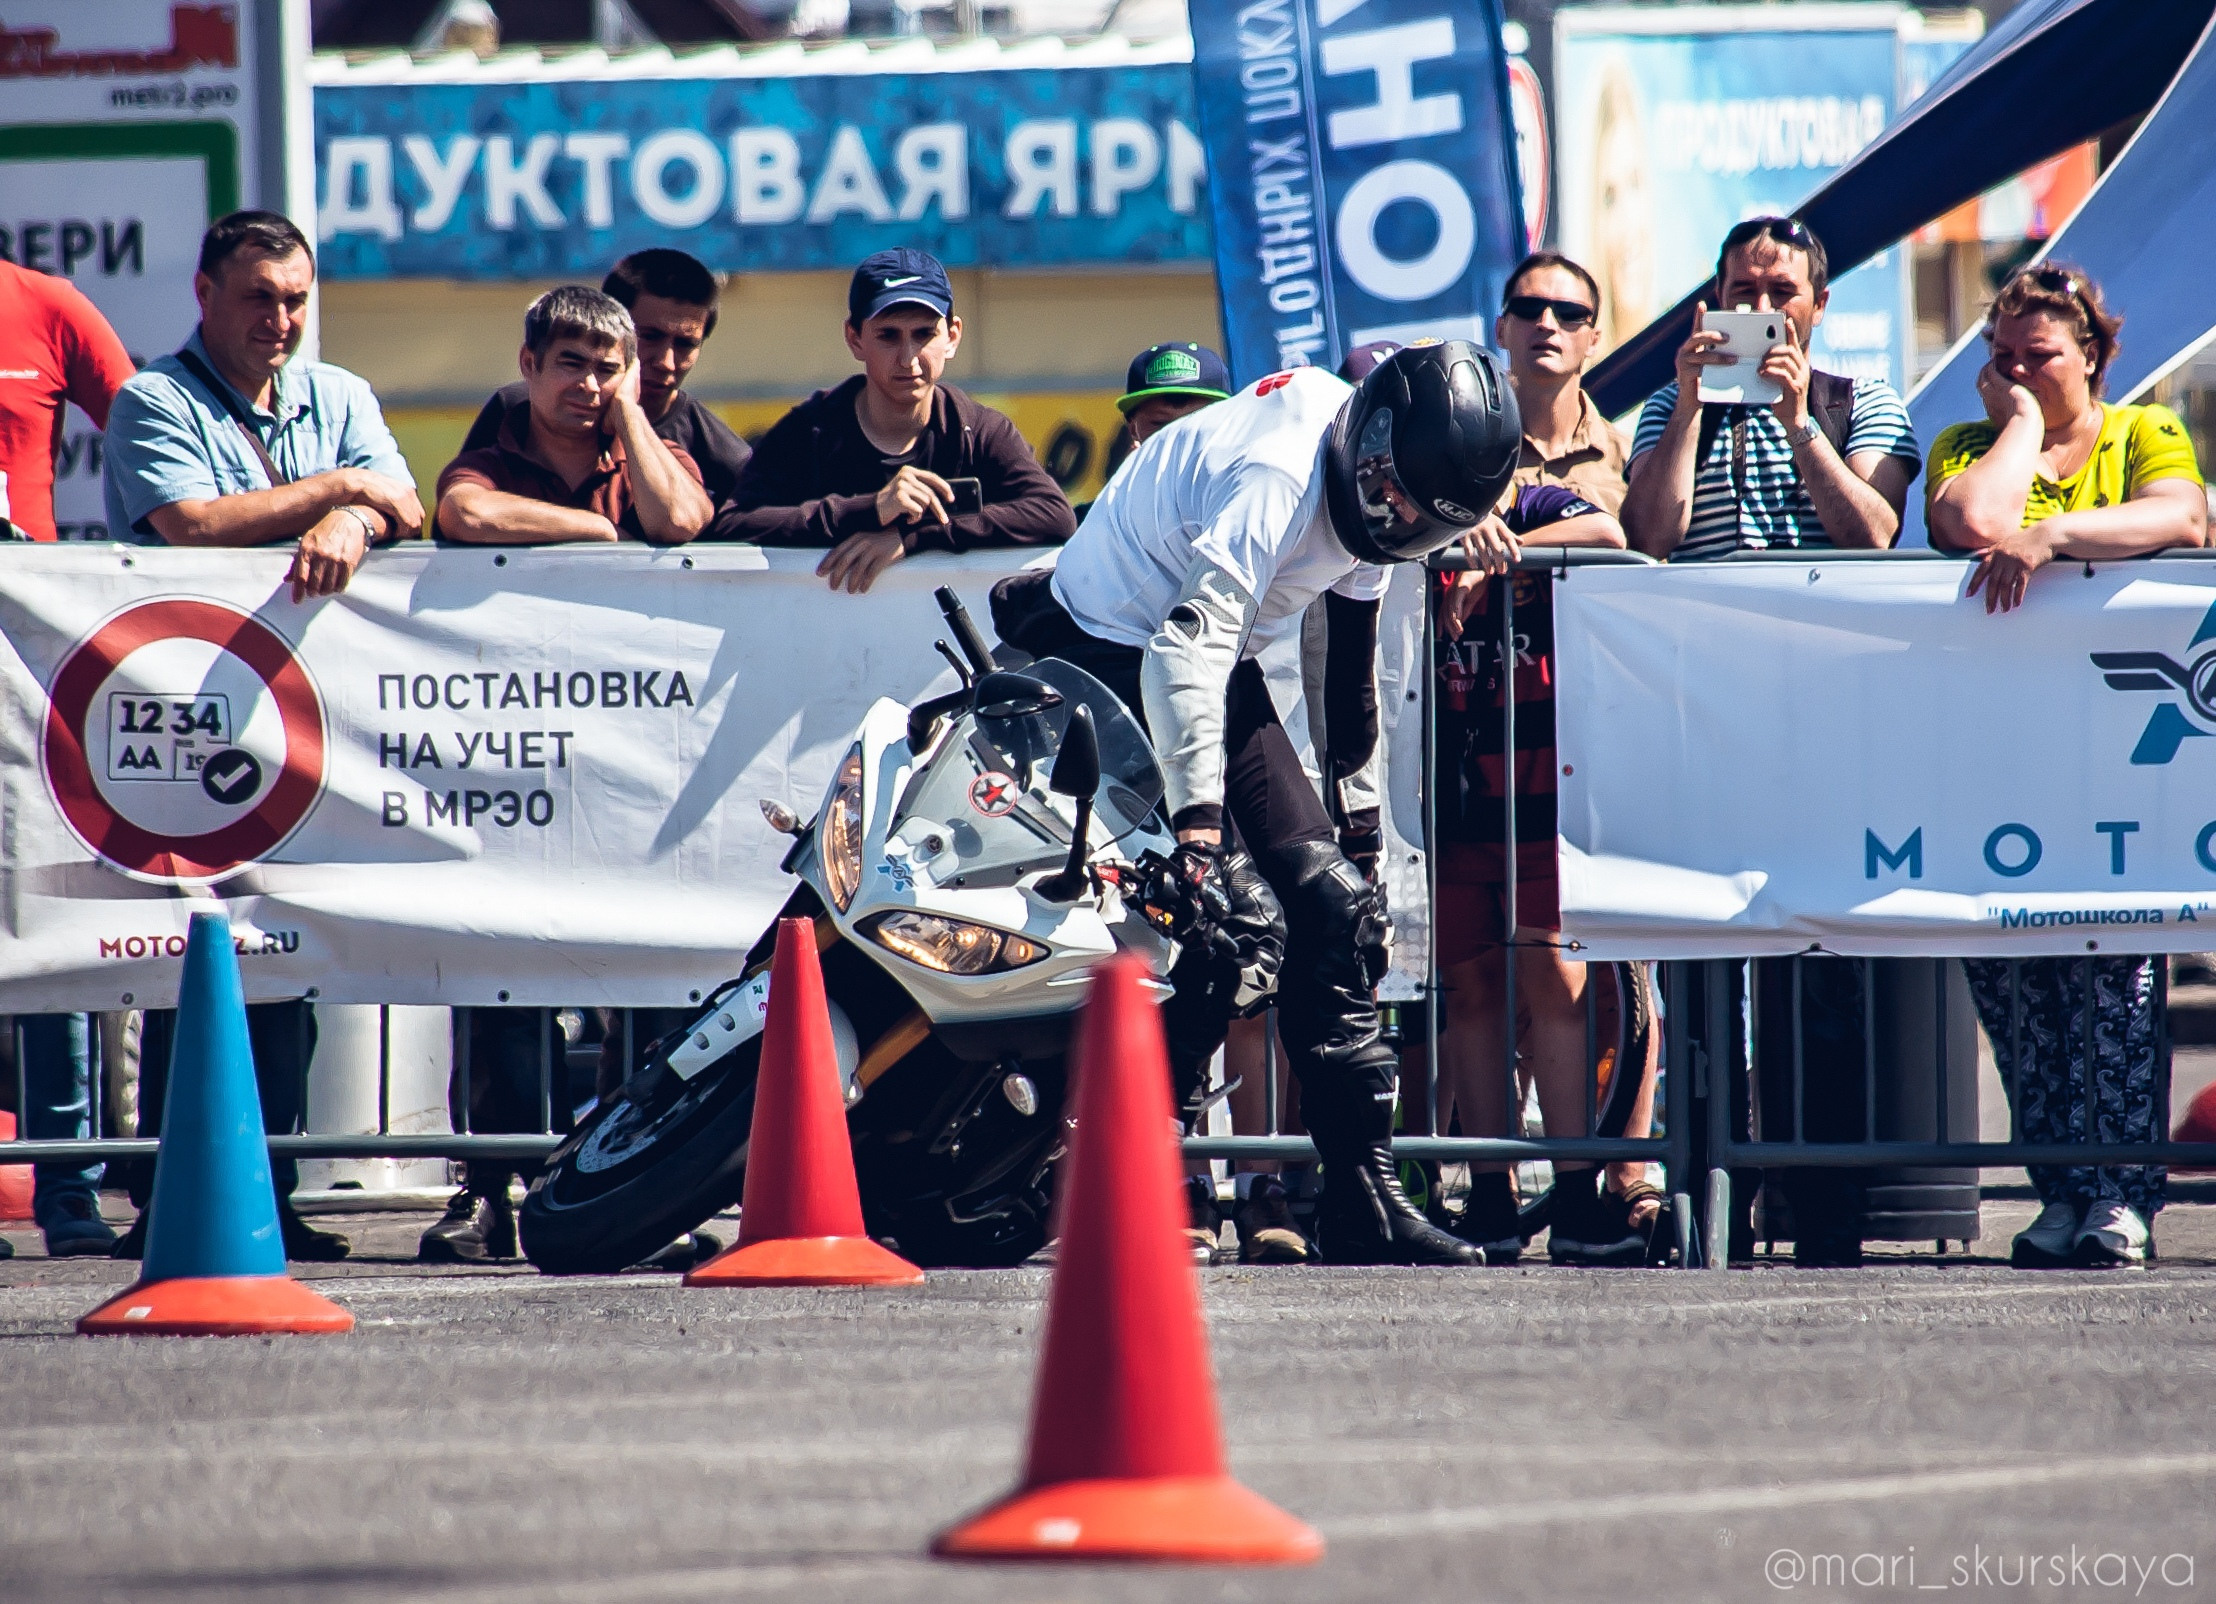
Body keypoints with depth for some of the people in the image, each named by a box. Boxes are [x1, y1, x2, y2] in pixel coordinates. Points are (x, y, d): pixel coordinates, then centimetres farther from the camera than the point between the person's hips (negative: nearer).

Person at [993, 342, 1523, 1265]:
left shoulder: (1367, 493, 2)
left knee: (1333, 902, 1)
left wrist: (1357, 805, 20)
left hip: (1210, 662, 9)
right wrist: (1197, 825, -41)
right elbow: (1186, 649, -36)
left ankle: (1361, 1199, 5)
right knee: (1240, 921, -20)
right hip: (1109, 653, -9)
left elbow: (1351, 669, 17)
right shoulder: (1280, 473, -28)